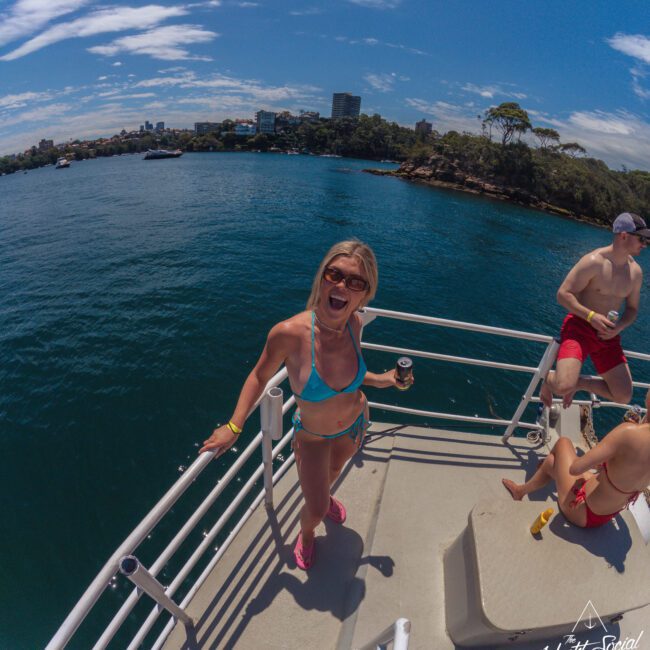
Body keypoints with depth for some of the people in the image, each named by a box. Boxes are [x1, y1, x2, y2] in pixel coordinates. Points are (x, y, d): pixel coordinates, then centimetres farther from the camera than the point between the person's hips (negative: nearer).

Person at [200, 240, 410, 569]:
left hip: (355, 422, 4)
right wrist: (234, 427, -18)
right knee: (316, 510, 14)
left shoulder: (353, 323, -24)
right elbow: (260, 376, -18)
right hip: (312, 436, -4)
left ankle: (324, 496, 74)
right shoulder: (288, 333, -38)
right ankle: (306, 534, 55)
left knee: (334, 468, 35)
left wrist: (380, 380, -11)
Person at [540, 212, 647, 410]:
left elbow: (632, 309, 14)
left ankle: (578, 382, 24)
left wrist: (619, 326, -8)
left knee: (623, 397, 0)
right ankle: (549, 378, 12)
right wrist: (591, 316, -27)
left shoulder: (636, 271, 4)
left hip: (608, 336, 6)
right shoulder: (593, 261, -15)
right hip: (579, 327, -6)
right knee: (564, 387, -25)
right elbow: (563, 294, -16)